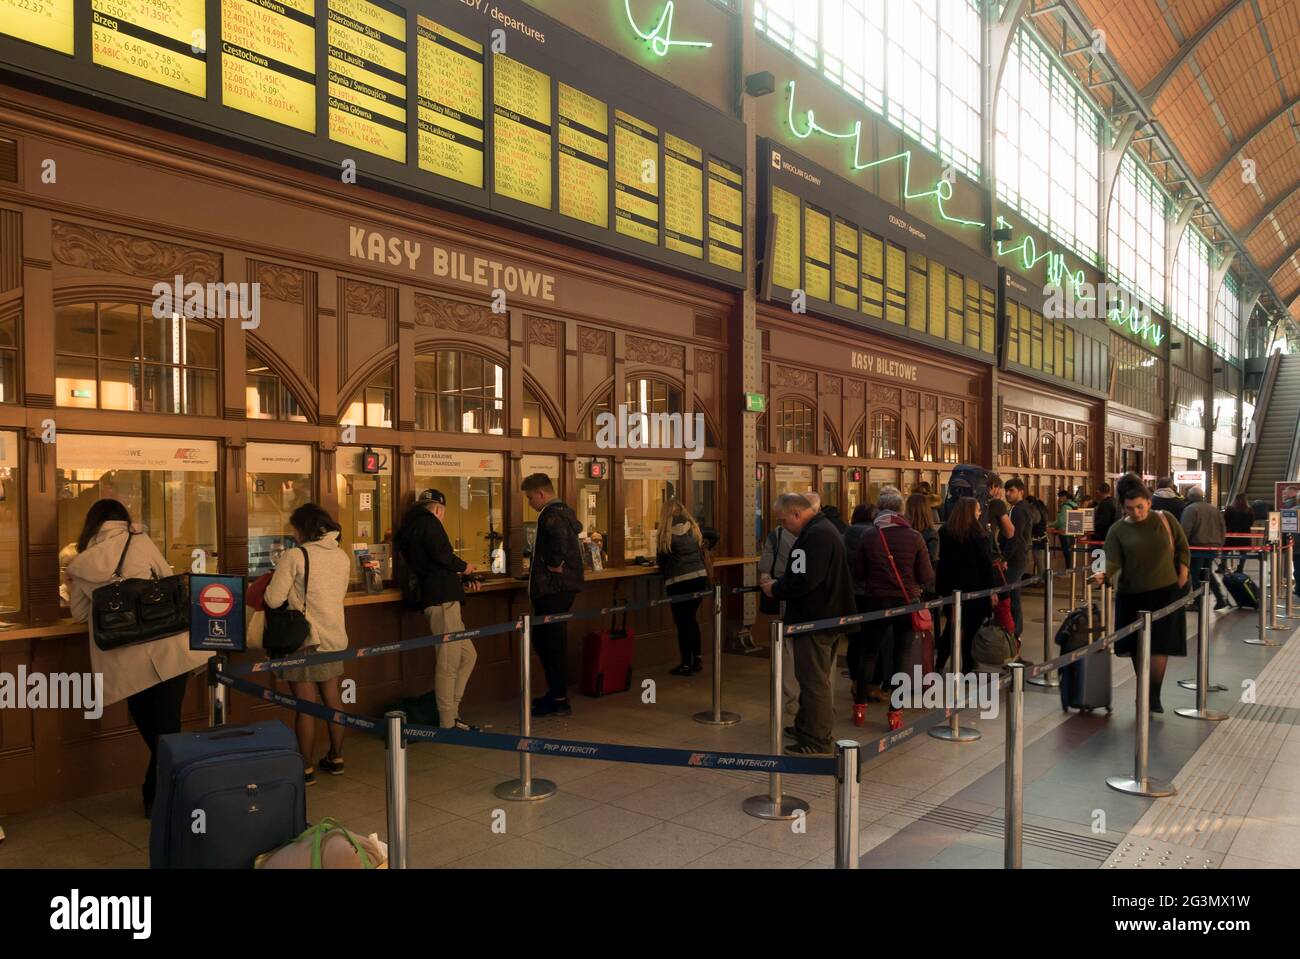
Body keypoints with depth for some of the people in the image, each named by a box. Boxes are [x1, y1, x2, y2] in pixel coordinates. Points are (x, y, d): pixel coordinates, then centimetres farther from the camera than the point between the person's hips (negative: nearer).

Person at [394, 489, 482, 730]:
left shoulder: (410, 527, 24)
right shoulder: (429, 522, -5)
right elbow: (442, 556, -19)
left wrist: (462, 579, 25)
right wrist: (463, 566, 0)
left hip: (433, 598, 10)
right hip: (443, 600, -10)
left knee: (468, 655, 15)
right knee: (448, 662, -7)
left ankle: (451, 712, 18)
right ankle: (447, 723, -2)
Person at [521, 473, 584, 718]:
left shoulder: (550, 515, -16)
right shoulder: (565, 510, 15)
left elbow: (560, 534, -36)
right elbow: (576, 529, 30)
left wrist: (555, 564, -22)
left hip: (552, 587, -10)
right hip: (567, 584, 10)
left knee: (551, 642, -3)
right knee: (553, 641, 17)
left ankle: (559, 701, 3)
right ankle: (557, 693, 24)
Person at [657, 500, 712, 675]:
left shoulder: (666, 534, -6)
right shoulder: (694, 529, 7)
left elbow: (662, 560, 1)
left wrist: (665, 572, 19)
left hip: (678, 582, -5)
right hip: (700, 577, 5)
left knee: (683, 622, 5)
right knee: (692, 618, 20)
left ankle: (686, 664, 9)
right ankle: (697, 658, 18)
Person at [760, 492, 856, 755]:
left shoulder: (816, 535, -21)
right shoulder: (823, 529, 14)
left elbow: (804, 581, -28)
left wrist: (775, 589, -13)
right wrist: (776, 583, 7)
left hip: (815, 622, -11)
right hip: (826, 617, 11)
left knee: (814, 681, -2)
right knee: (815, 678, 20)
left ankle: (816, 741, 7)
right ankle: (806, 728, 32)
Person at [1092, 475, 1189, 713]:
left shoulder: (1165, 520, 0)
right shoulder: (1117, 530, -3)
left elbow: (1182, 549, 9)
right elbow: (1114, 561, -12)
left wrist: (1182, 576, 1)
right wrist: (1105, 574, -32)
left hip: (1165, 591, -1)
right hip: (1132, 595, 1)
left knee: (1159, 646, -4)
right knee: (1137, 647, 9)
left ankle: (1154, 696, 5)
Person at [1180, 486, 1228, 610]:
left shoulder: (1190, 509, -10)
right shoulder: (1214, 510, 14)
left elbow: (1185, 530, -18)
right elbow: (1223, 530, 16)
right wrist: (1219, 545, 21)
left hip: (1197, 548, -7)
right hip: (1212, 547, 7)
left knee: (1195, 576, 2)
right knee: (1207, 574, 20)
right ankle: (1220, 599, 14)